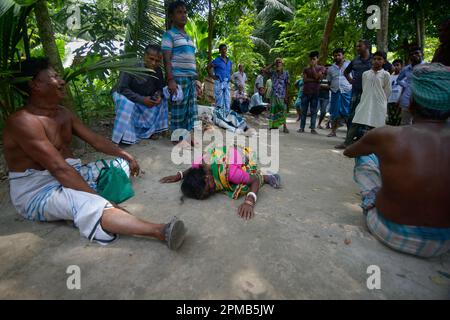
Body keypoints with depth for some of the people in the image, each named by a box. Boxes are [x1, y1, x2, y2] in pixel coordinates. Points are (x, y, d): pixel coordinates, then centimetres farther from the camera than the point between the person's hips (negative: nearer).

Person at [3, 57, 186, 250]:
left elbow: (94, 140, 12)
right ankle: (160, 232, -52)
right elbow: (59, 168, -30)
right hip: (37, 192, -10)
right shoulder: (24, 121, -22)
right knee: (90, 204, -39)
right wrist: (98, 197, -31)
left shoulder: (63, 113, 7)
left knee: (122, 164, 8)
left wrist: (126, 156, 7)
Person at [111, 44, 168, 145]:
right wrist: (142, 100, -41)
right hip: (123, 94, -5)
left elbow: (160, 87, -1)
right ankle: (124, 136, -25)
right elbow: (122, 89, -33)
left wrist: (158, 95, -27)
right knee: (128, 104, -36)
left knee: (162, 101, -11)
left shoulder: (158, 71, -13)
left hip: (145, 97, 6)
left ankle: (150, 130, -2)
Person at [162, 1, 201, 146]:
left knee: (192, 110, 7)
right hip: (178, 78, -7)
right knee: (178, 109, -5)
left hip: (191, 78, 7)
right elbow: (167, 59, -8)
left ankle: (189, 137, 14)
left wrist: (196, 80, 18)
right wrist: (170, 79, -19)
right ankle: (178, 138, 2)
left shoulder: (189, 37, 22)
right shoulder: (169, 34, 1)